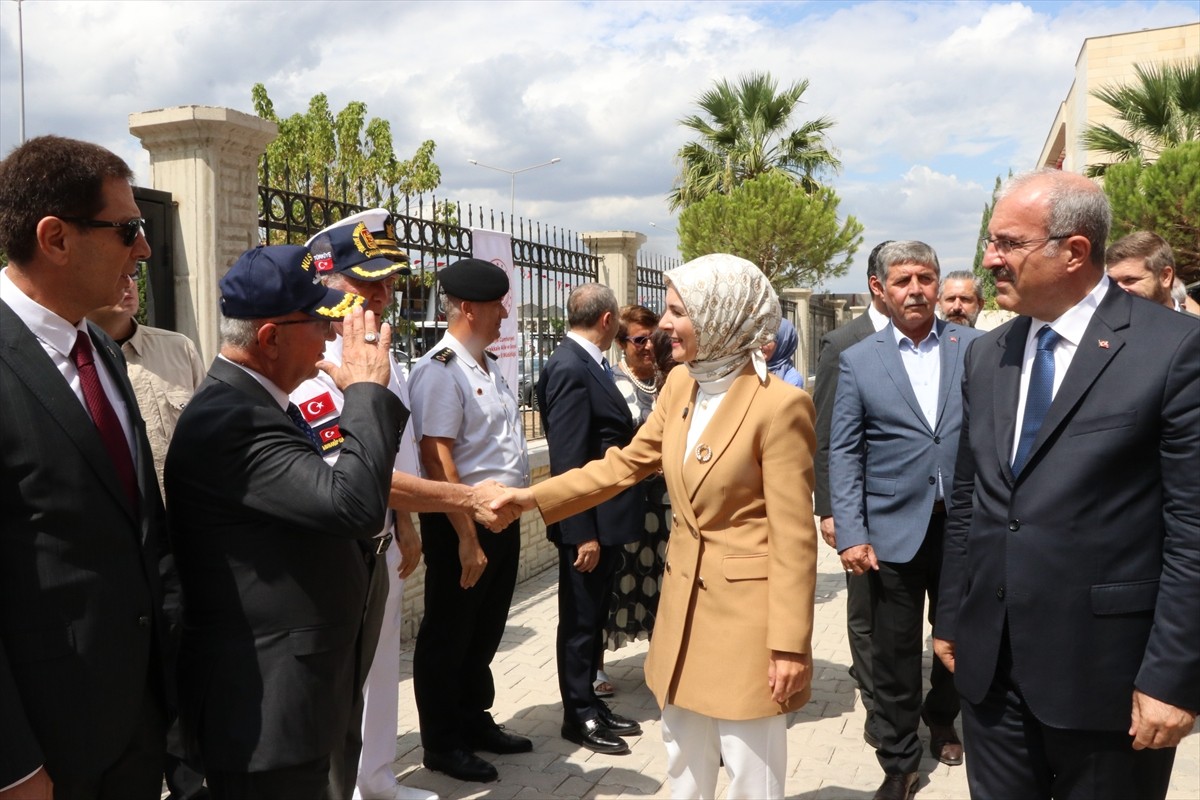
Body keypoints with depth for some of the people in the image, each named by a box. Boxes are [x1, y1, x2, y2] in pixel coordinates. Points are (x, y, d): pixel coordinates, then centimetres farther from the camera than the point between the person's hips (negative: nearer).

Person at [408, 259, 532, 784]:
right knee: (448, 637, 8)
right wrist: (467, 538, -21)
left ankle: (475, 722, 38)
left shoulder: (488, 366, 11)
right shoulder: (440, 370, -16)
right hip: (463, 522, -9)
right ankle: (442, 743, 25)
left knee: (486, 630, 21)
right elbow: (437, 460, -21)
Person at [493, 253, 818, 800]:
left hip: (748, 606, -7)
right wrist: (535, 497, 2)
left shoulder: (779, 404, -20)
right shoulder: (680, 384, 3)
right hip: (684, 595, 7)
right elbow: (626, 463, 9)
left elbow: (794, 536, -18)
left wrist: (790, 645, -16)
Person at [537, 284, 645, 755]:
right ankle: (579, 717, 21)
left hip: (605, 517, 10)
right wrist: (584, 533, -23)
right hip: (587, 523, -9)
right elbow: (568, 460, -23)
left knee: (594, 615, 19)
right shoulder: (570, 369, -20)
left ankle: (589, 701, 34)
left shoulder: (586, 364, 10)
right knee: (580, 619, 6)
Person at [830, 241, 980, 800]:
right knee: (894, 653, 6)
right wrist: (850, 533, -9)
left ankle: (941, 720, 45)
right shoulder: (858, 360, 0)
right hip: (893, 530, -1)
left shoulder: (976, 348, 2)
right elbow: (844, 452, -2)